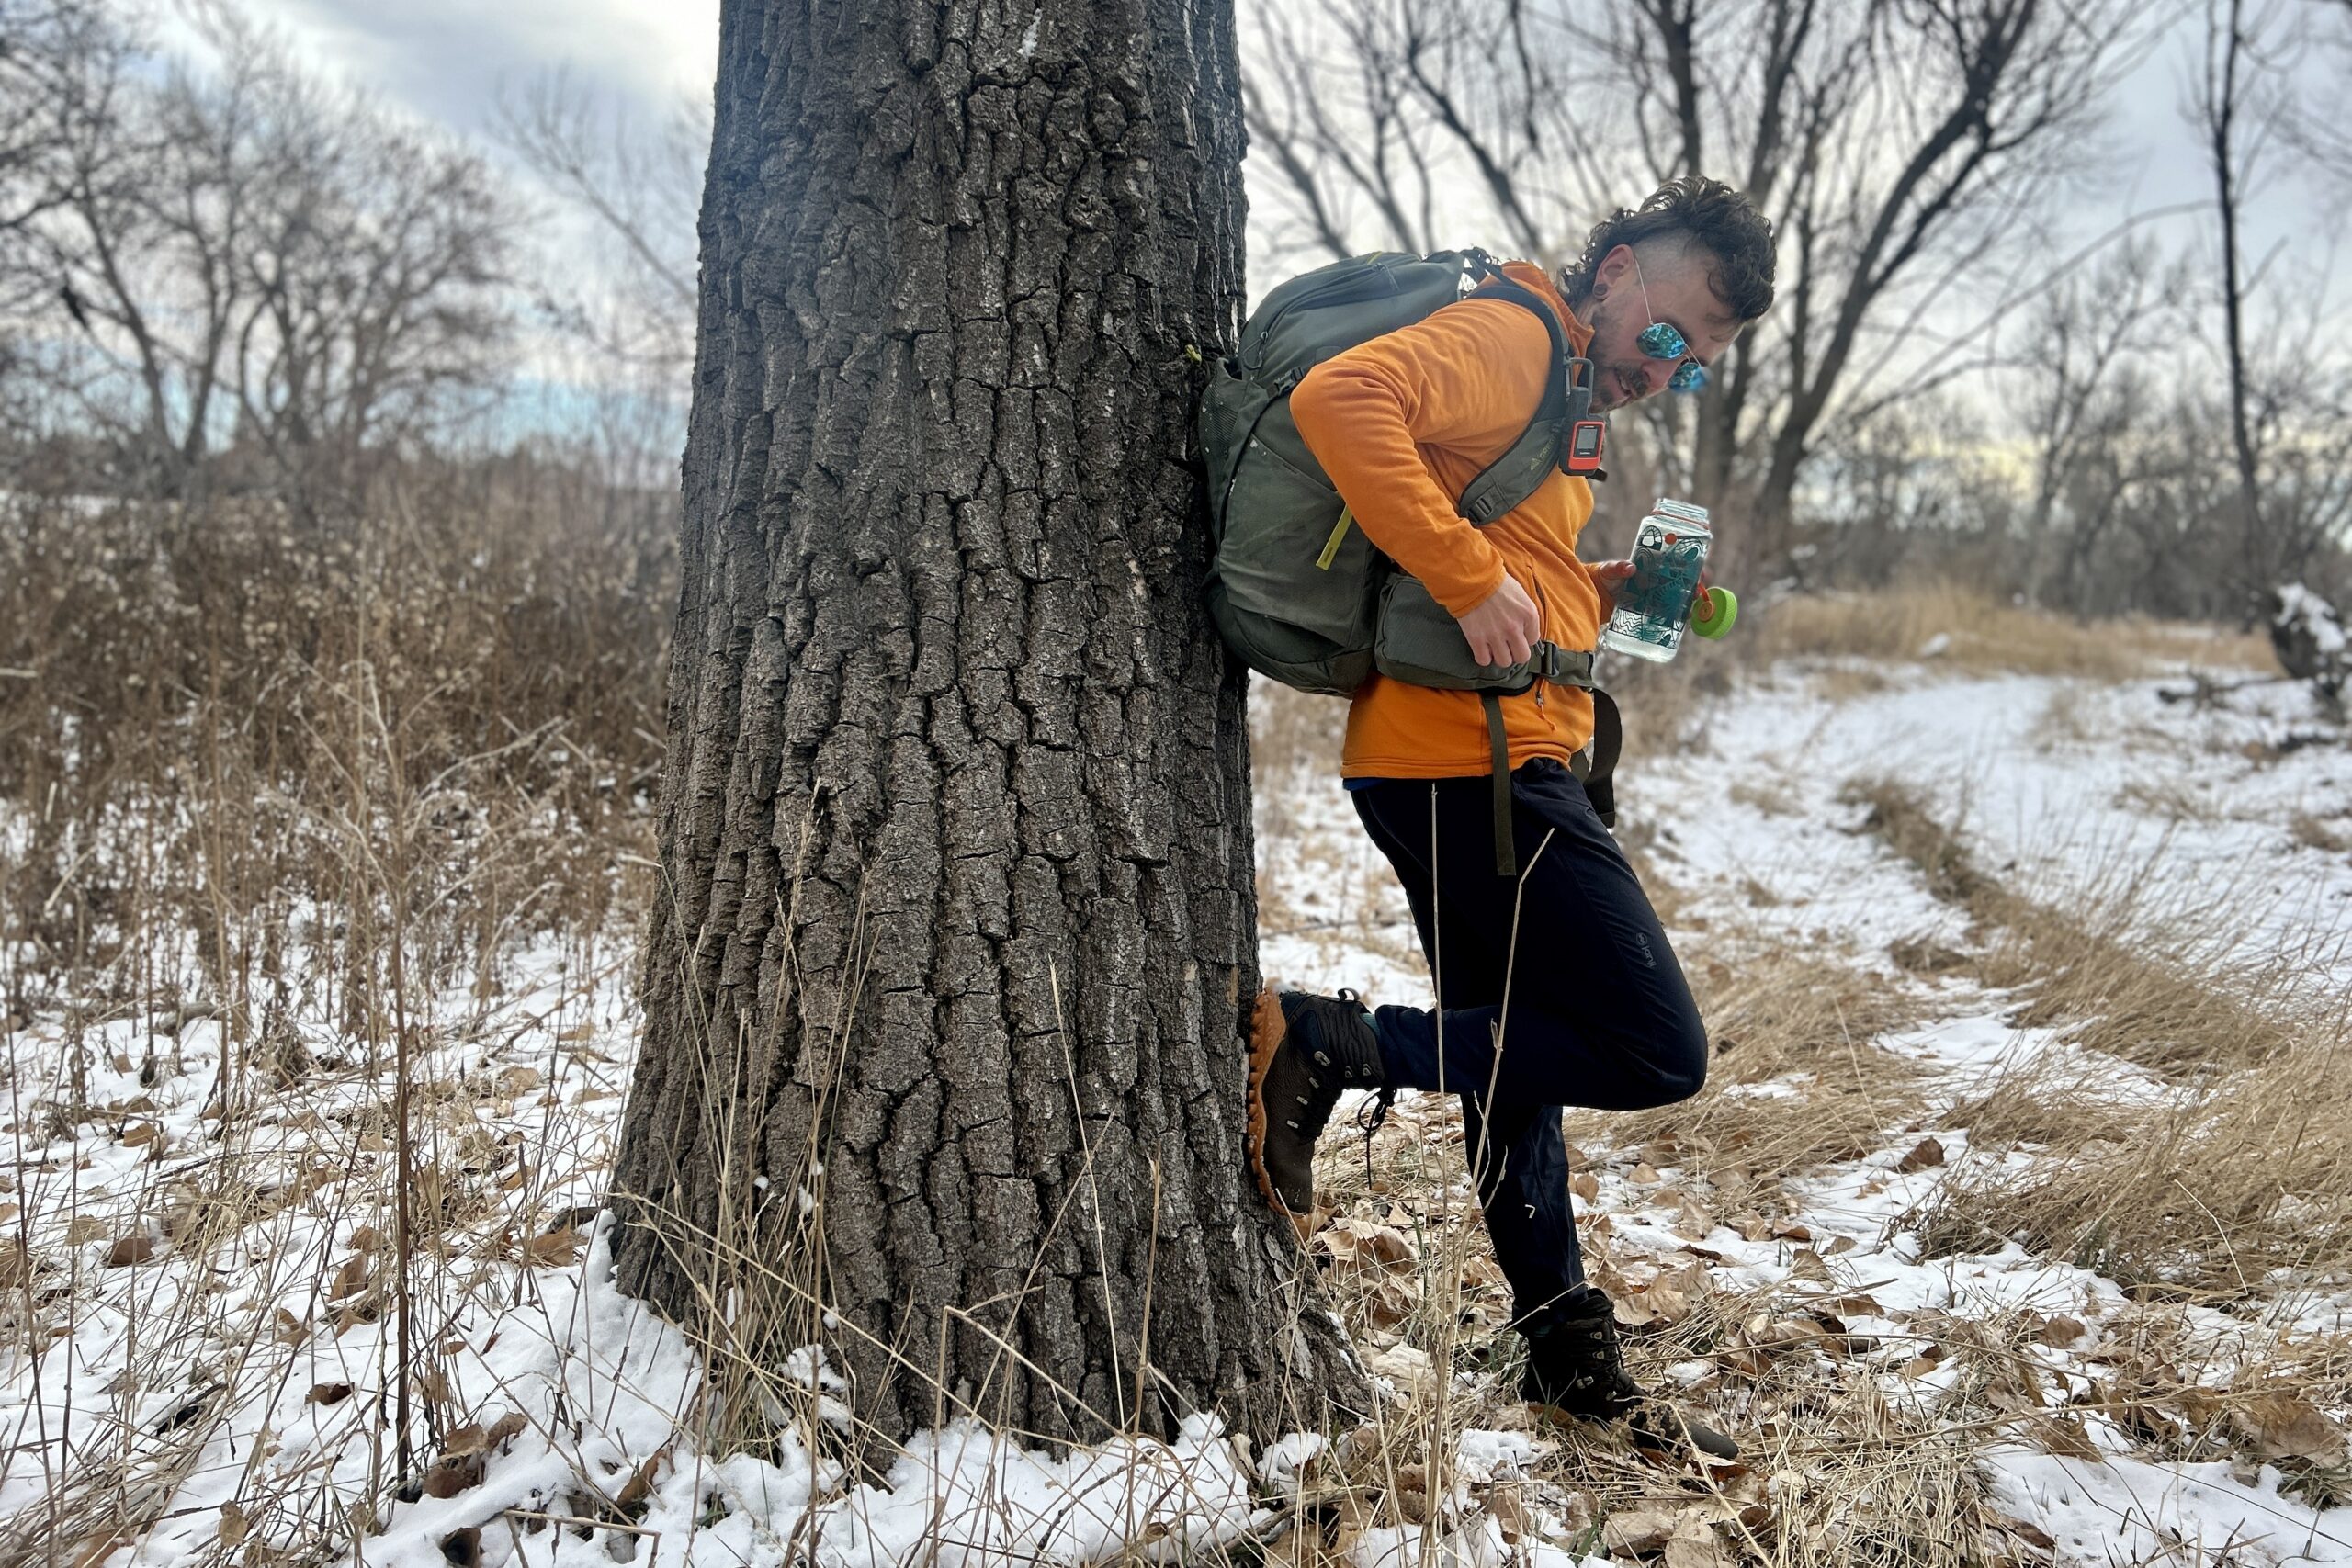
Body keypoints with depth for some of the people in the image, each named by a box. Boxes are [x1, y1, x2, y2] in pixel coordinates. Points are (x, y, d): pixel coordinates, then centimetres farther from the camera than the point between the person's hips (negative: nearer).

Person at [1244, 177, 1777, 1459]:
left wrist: (1610, 591, 10)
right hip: (1469, 762, -11)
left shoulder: (1558, 391, 23)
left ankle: (1567, 1354, 32)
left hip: (1467, 772, 11)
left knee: (1518, 1054, 18)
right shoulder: (1508, 338, -9)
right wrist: (1474, 580, -27)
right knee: (1655, 1053, -8)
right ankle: (1327, 1043, -8)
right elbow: (1340, 399, -27)